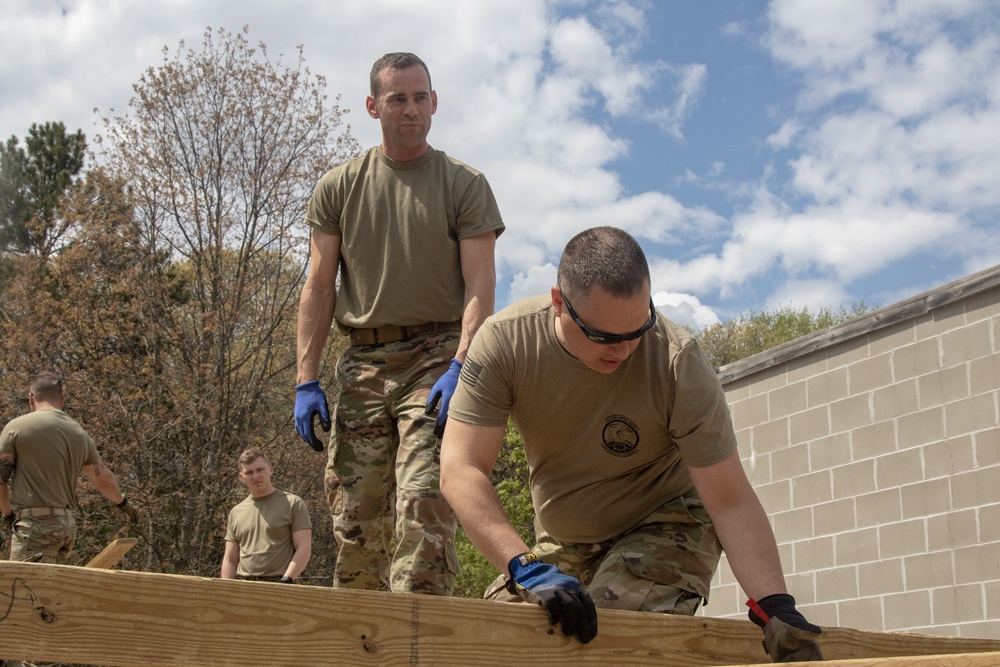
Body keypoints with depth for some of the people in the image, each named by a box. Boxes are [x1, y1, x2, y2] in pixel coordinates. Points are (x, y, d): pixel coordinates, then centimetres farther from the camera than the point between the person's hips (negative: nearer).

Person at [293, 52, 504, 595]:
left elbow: (479, 284, -2)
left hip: (436, 357, -3)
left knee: (424, 502, -18)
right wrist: (306, 381, 1)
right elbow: (319, 288, 10)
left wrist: (460, 367, -17)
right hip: (363, 362, 3)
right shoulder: (338, 188, 13)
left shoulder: (463, 185, 6)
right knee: (355, 519, 2)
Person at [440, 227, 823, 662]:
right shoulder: (504, 341, -23)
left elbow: (730, 501, -24)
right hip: (561, 543, 3)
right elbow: (460, 471, -29)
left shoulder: (677, 360, -27)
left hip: (663, 528, -3)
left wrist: (775, 608, -36)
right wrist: (526, 568, -43)